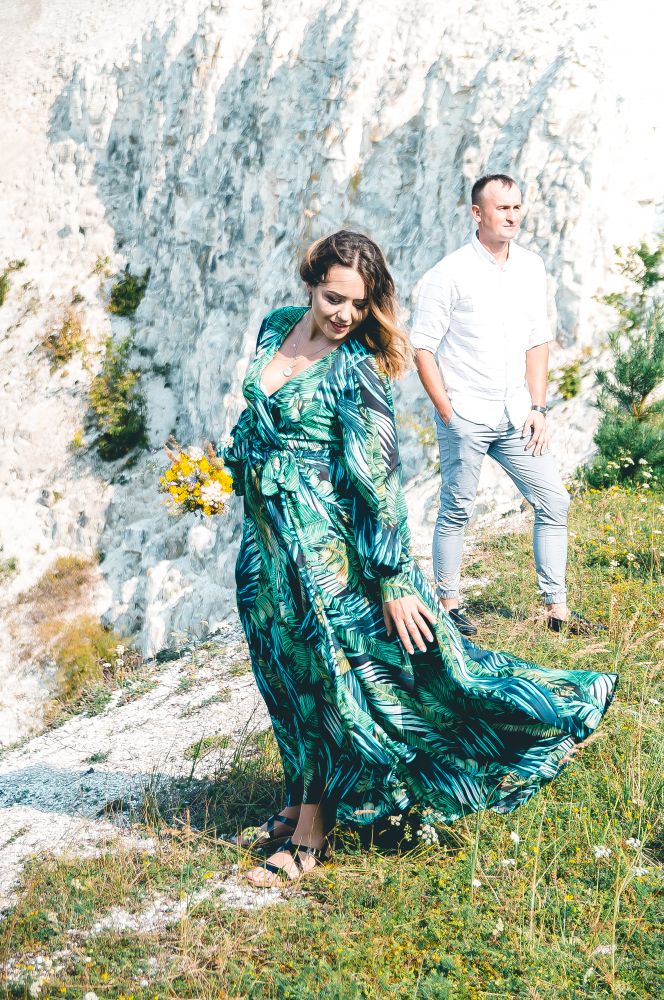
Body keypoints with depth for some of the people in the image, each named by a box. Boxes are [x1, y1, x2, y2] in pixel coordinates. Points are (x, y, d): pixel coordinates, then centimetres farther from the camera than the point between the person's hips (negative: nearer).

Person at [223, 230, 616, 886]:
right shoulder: (275, 327, 3)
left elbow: (377, 476, -20)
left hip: (323, 535, -7)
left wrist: (394, 581, -21)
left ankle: (310, 833, 13)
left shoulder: (357, 368, -17)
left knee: (326, 671, 2)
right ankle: (297, 803, 32)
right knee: (286, 672, 16)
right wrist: (235, 468, 25)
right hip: (265, 531, 7)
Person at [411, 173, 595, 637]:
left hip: (516, 417, 5)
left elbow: (538, 340, 12)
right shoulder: (449, 273, -8)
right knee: (457, 512, 3)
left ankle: (557, 609, 11)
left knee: (555, 502, 3)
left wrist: (538, 407, 5)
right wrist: (447, 412, -10)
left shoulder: (532, 267, 8)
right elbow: (422, 346, -6)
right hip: (465, 417, -5)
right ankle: (449, 605, 19)